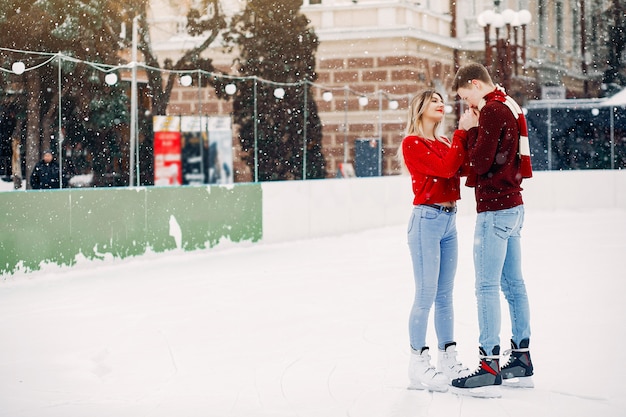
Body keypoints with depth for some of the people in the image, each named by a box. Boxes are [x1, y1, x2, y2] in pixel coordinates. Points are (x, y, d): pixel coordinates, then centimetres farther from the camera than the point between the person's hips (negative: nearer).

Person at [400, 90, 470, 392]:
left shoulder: (445, 144, 16)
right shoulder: (413, 144, -6)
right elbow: (444, 169, -18)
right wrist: (462, 134, -14)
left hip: (449, 221, 7)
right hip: (427, 220, -7)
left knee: (445, 295, 11)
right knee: (426, 295, -7)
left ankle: (448, 360, 17)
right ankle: (418, 367, -2)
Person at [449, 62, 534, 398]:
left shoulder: (492, 109, -14)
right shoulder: (511, 107, 16)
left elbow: (480, 162, -16)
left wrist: (469, 131, -4)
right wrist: (473, 131, 6)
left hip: (494, 209, -10)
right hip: (513, 206, 10)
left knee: (487, 287, -9)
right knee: (513, 283, 12)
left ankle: (490, 369, -10)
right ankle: (522, 362, 17)